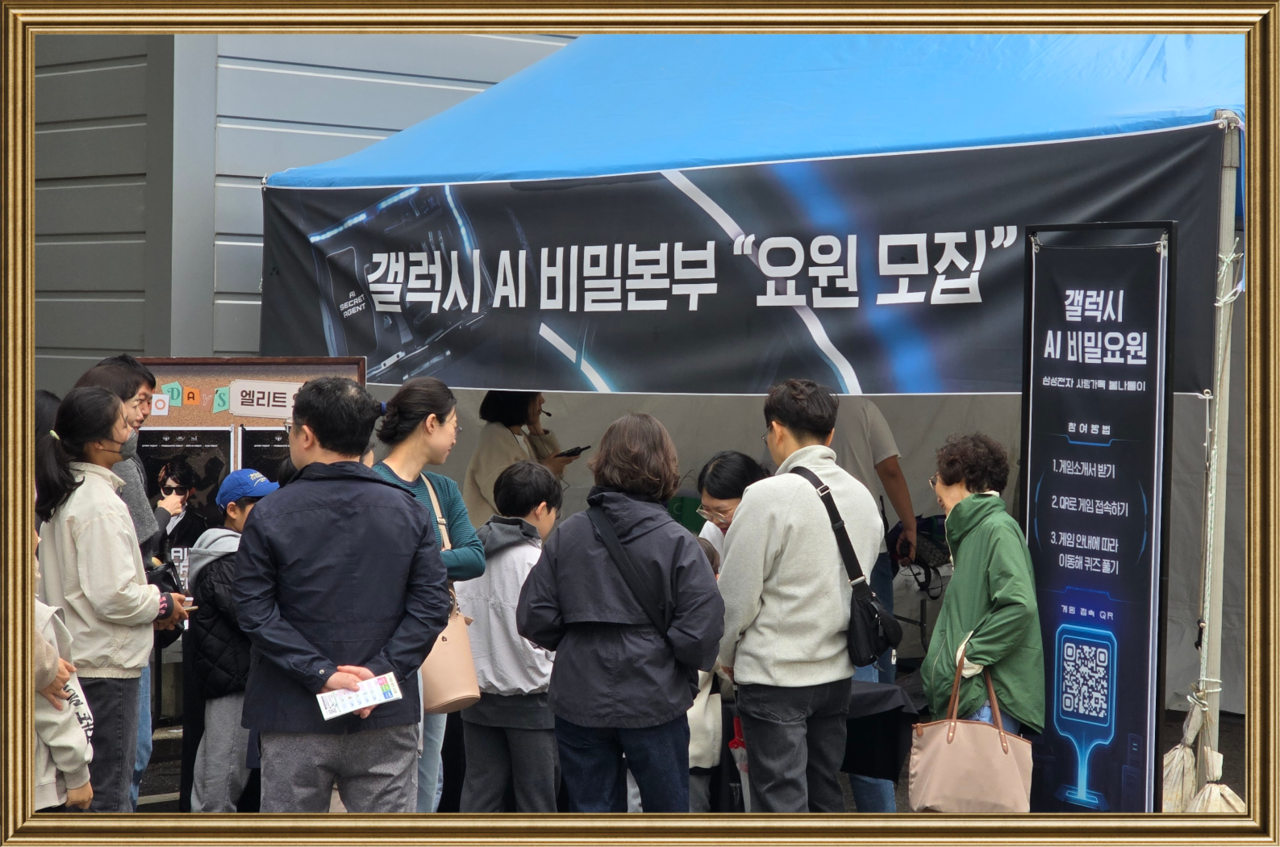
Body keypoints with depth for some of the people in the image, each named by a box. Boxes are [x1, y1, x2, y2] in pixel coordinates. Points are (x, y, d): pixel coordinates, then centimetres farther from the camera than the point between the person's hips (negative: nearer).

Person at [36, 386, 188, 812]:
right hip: (105, 664, -10)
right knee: (109, 791, -4)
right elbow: (113, 596, -23)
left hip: (78, 659, 10)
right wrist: (162, 604, -6)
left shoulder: (65, 493, 11)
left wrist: (148, 597, 11)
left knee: (88, 783, 17)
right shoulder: (99, 502, -19)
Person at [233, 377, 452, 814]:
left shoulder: (270, 515, -4)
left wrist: (321, 673, -12)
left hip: (295, 717, -2)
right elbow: (432, 605, -3)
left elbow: (255, 612, -10)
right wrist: (381, 671, -8)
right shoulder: (408, 510, 3)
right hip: (387, 718, 2)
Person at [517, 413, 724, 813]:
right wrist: (688, 675, 4)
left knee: (590, 814, 11)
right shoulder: (678, 543, -11)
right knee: (667, 812, 13)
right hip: (655, 701, -2)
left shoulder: (566, 535, -2)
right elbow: (702, 628, -15)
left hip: (580, 701, 2)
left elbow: (533, 618, -3)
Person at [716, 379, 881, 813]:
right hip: (837, 672, 7)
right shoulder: (862, 496, 5)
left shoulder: (768, 496, -15)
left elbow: (737, 594, -11)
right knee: (825, 797, 16)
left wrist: (727, 655, 5)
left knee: (781, 805, -2)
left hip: (775, 676, -7)